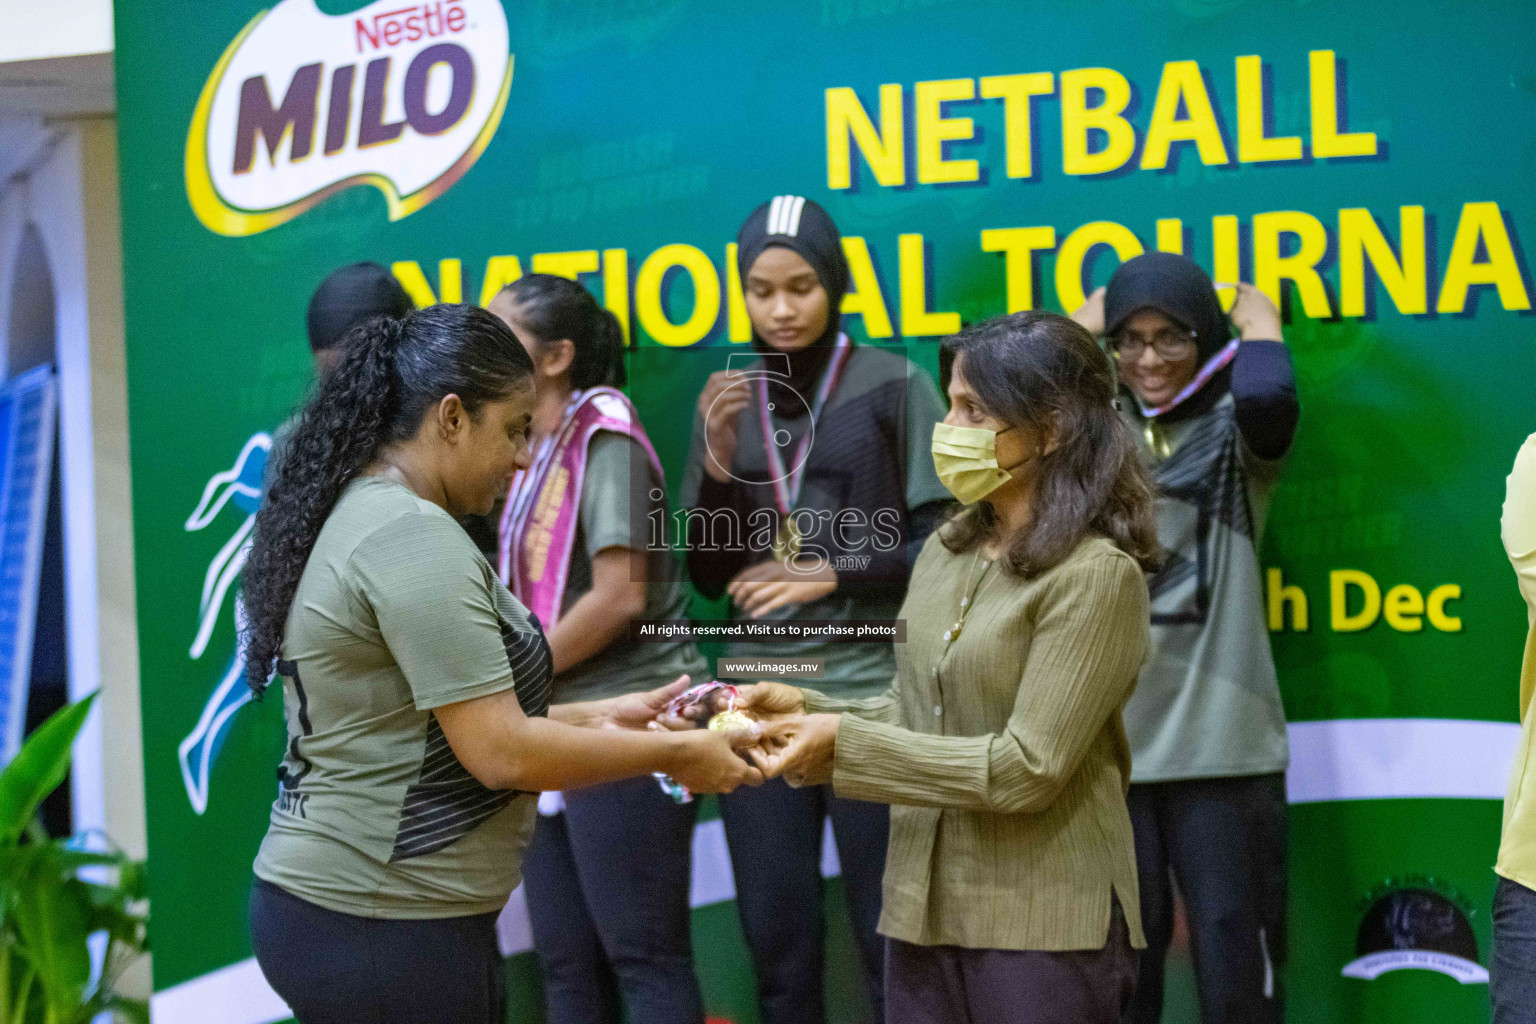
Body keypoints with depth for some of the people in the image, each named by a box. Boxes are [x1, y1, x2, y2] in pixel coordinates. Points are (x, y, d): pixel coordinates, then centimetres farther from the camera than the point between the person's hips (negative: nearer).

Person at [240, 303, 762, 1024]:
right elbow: (501, 755, -21)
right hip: (385, 935, -10)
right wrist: (676, 755, -10)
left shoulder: (355, 515, 12)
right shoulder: (413, 538, -18)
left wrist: (596, 719, 13)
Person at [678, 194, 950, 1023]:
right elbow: (709, 575, 7)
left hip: (873, 693, -3)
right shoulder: (728, 401, 10)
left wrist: (832, 574, -12)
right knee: (776, 942, 8)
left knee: (890, 939, 4)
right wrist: (719, 465, -7)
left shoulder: (896, 387, -1)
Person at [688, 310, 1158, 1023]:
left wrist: (843, 740, -18)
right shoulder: (946, 551, 8)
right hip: (925, 910, 6)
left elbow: (1027, 767, -18)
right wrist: (809, 711, -4)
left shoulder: (1097, 574, -13)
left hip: (1042, 927, -6)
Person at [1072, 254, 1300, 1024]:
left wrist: (1253, 313, -3)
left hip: (1220, 743, -2)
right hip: (1106, 741, 2)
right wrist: (1094, 313, 3)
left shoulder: (1236, 431, 2)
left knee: (1234, 960, 2)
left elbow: (1269, 396, -22)